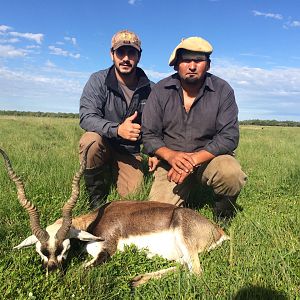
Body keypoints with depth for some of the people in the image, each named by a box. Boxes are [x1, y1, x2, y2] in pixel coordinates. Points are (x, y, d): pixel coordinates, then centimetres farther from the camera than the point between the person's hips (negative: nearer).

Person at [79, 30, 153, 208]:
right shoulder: (98, 80, -9)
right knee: (91, 140, -35)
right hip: (103, 145, -1)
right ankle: (97, 198, -11)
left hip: (131, 153, 2)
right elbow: (87, 118, -21)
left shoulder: (150, 89, -3)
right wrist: (117, 129, -37)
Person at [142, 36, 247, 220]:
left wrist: (194, 160, -25)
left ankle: (223, 217, 2)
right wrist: (171, 156, -24)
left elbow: (229, 136, -14)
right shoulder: (161, 91, -4)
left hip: (209, 157, 0)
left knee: (232, 175, -34)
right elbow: (149, 135, -4)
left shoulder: (222, 90, -7)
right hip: (171, 161, 1)